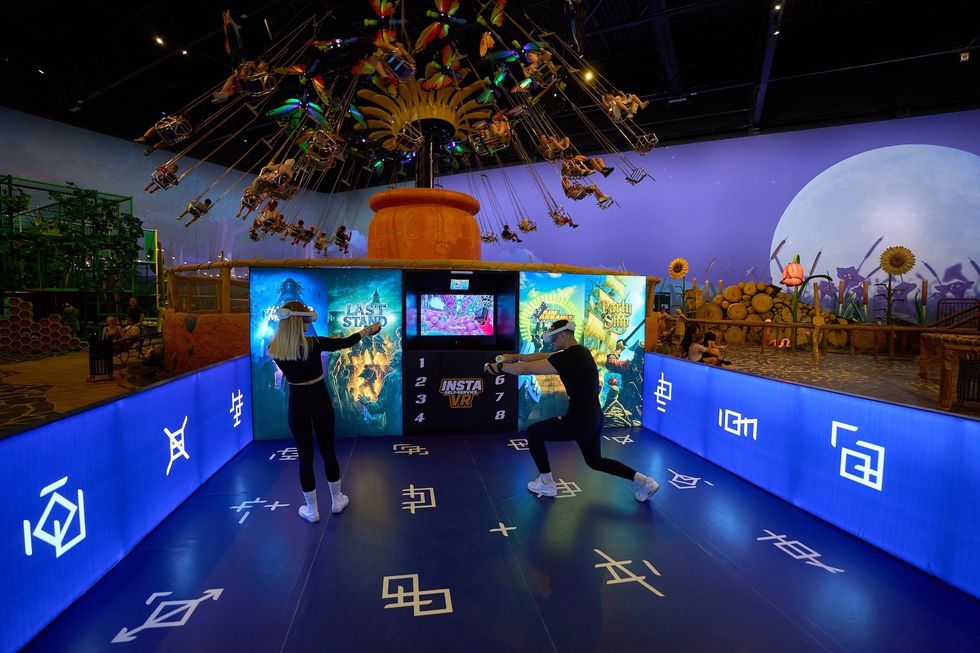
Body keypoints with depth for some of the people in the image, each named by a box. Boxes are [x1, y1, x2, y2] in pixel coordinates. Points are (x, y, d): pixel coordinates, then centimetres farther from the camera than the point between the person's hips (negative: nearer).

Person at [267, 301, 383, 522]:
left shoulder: (274, 349, -11)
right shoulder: (314, 344, -19)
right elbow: (345, 342, -6)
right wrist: (368, 329, 10)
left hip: (298, 404, 1)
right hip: (320, 401, -1)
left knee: (305, 456, 11)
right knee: (328, 451, 16)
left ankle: (311, 510, 21)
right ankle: (337, 500, 31)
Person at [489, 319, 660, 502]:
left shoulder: (567, 358, -21)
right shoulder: (580, 352, 7)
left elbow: (526, 369, -18)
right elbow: (544, 356, 16)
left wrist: (499, 367, -4)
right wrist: (516, 356, 16)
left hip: (579, 421, -9)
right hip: (593, 419, 9)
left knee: (533, 433, 9)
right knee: (595, 461, 29)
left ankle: (546, 484, 18)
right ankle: (642, 480, 20)